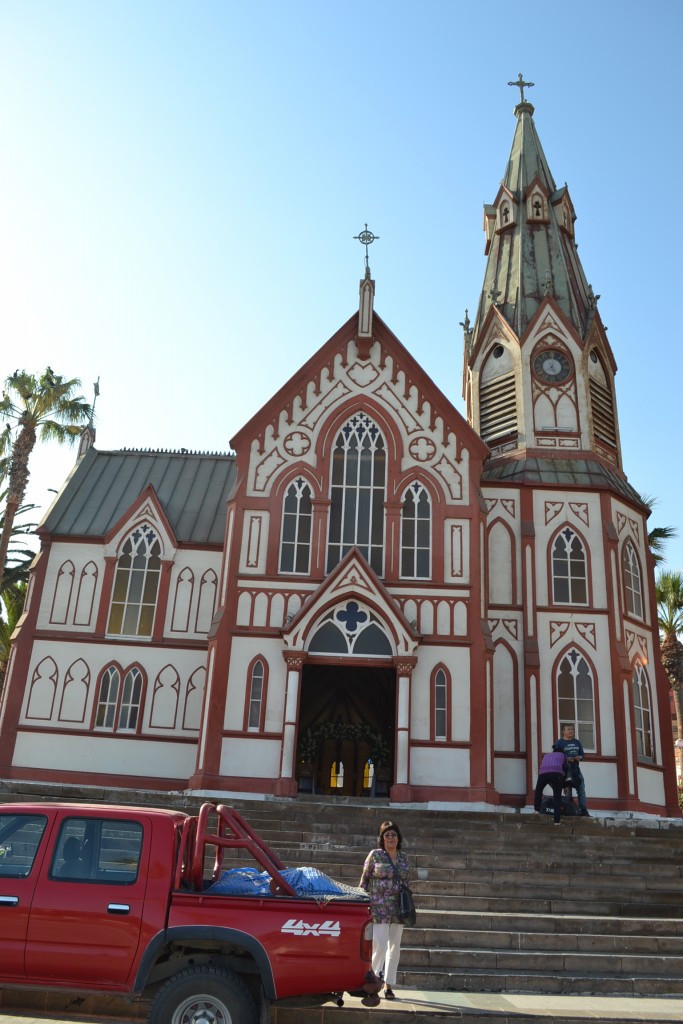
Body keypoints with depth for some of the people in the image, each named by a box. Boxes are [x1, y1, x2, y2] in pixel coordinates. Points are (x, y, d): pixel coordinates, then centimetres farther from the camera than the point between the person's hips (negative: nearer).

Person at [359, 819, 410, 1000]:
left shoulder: (403, 858, 10)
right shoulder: (375, 855, -3)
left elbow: (406, 882, 17)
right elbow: (364, 879, -1)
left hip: (398, 909, 5)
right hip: (379, 908, -5)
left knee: (394, 946, 9)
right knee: (380, 945, -9)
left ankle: (389, 985, 20)